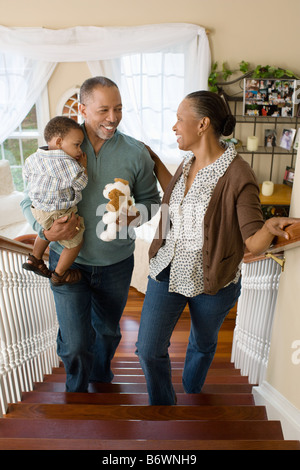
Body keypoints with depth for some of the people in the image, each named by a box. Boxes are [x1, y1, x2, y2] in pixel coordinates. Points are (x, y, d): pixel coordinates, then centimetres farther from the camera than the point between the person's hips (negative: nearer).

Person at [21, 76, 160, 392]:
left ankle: (101, 376, 56)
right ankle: (77, 391, 40)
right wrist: (46, 230, -20)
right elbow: (30, 200, 0)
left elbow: (151, 200, 3)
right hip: (67, 260, -1)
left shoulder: (136, 153, -6)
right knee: (74, 343, 5)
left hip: (116, 263, 2)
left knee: (107, 329, 23)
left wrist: (131, 215, -19)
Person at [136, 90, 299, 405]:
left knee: (202, 346, 22)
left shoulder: (237, 174, -20)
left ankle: (190, 399, 53)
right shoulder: (189, 162, 1)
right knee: (148, 349, 6)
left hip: (212, 281, -4)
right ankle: (162, 406, 36)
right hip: (168, 271, 5)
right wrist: (154, 161, 18)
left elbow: (253, 243, -18)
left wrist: (269, 228, -40)